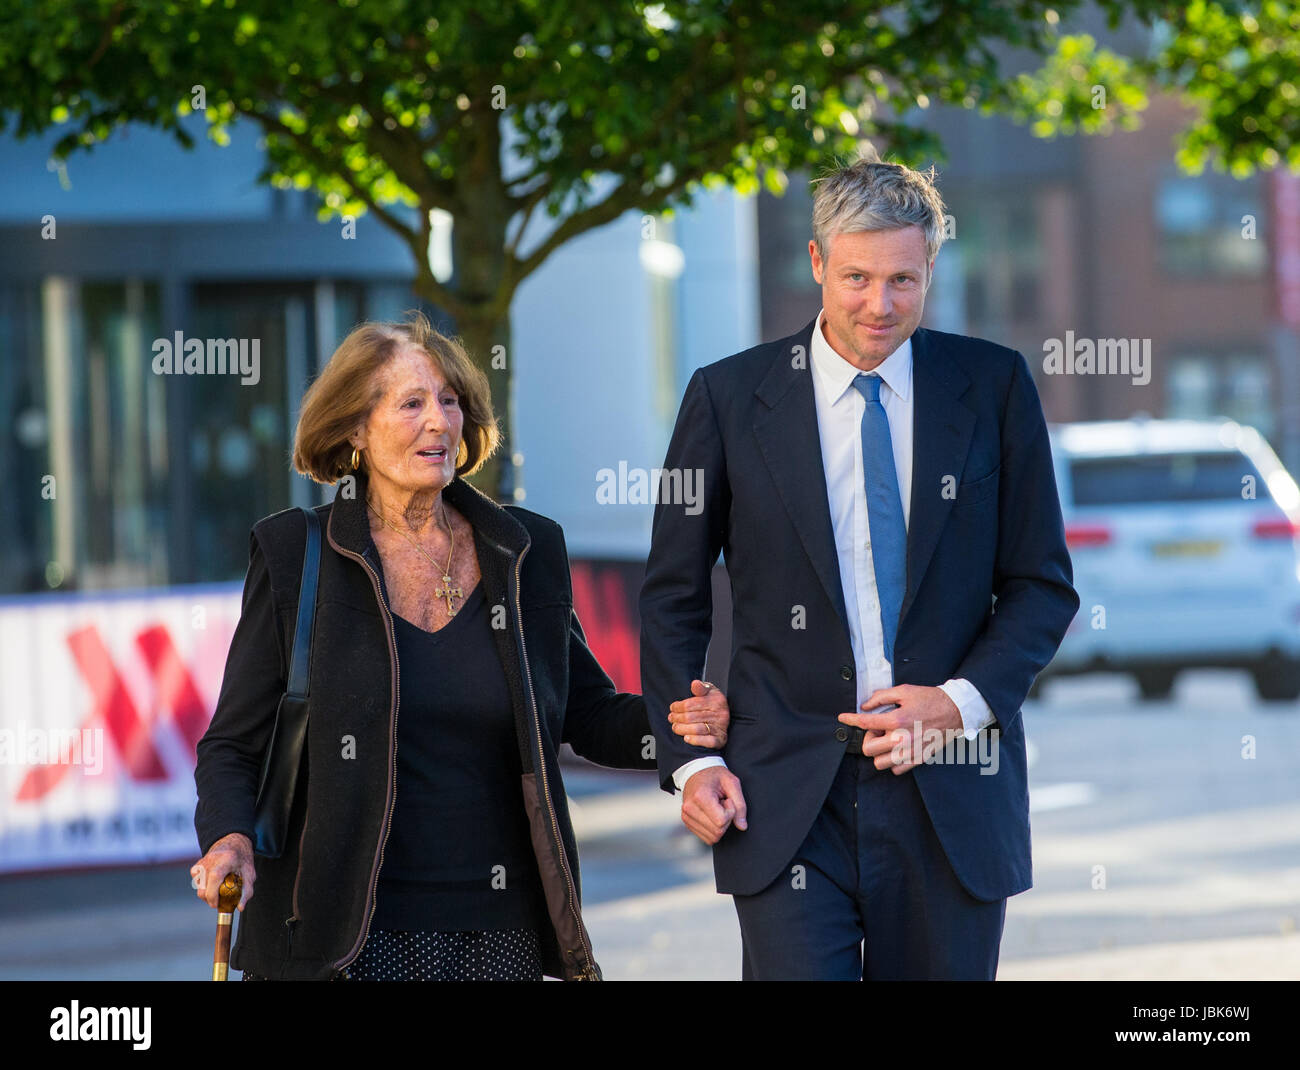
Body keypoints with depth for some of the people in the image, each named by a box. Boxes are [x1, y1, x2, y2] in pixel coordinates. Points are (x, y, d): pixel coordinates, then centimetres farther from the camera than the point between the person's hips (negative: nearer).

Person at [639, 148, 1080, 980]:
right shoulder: (730, 397, 3)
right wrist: (688, 758, -2)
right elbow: (674, 599, 8)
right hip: (786, 805, -1)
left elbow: (1043, 585, 7)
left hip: (951, 798, 1)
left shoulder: (993, 387, 4)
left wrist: (964, 700, -9)